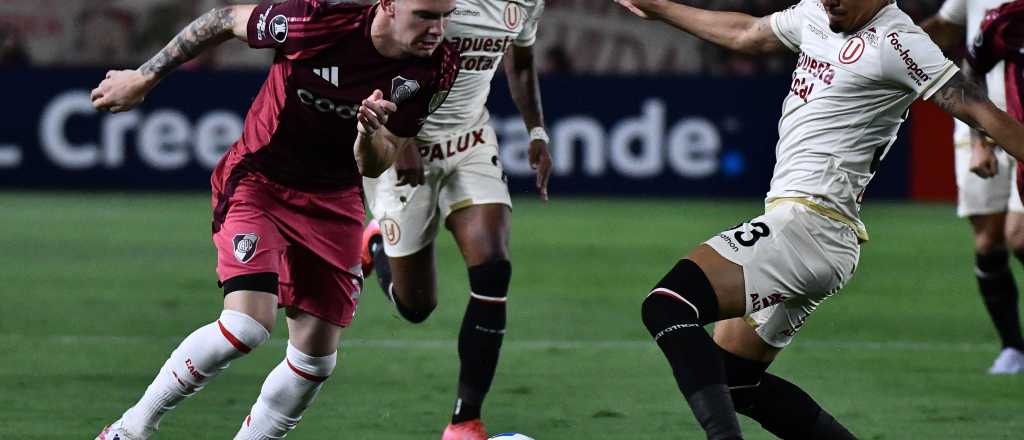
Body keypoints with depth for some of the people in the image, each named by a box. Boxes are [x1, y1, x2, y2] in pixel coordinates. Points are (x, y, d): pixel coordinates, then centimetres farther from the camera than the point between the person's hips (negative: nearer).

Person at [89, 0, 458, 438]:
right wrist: (143, 78, 1)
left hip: (333, 202, 5)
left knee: (317, 358, 0)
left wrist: (372, 133, -31)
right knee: (248, 325, -23)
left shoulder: (436, 69, -14)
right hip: (257, 182, -5)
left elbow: (374, 167, -6)